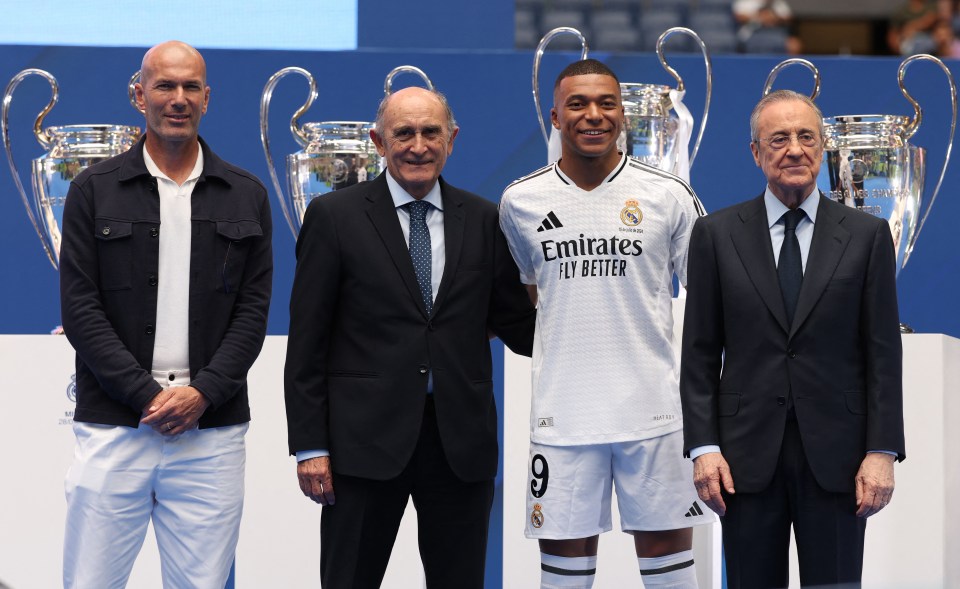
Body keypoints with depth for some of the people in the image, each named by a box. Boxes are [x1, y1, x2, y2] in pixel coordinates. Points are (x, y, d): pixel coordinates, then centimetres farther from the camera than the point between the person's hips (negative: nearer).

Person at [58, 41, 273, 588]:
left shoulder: (246, 196, 10)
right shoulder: (94, 191, 5)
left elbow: (253, 310, 5)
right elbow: (80, 310, -1)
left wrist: (203, 393, -9)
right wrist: (147, 396, -9)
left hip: (212, 429, 1)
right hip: (113, 427, -1)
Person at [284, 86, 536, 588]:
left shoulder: (484, 221, 8)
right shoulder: (334, 217, 0)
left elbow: (514, 324, 10)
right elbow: (307, 341, -1)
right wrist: (310, 446, -6)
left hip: (462, 443, 3)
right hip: (366, 437, -2)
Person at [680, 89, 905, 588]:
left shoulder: (866, 235, 4)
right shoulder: (716, 234, 5)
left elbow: (883, 352, 2)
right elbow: (700, 353, 4)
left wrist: (882, 452, -5)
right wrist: (703, 447, -4)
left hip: (836, 456, 0)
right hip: (747, 456, 1)